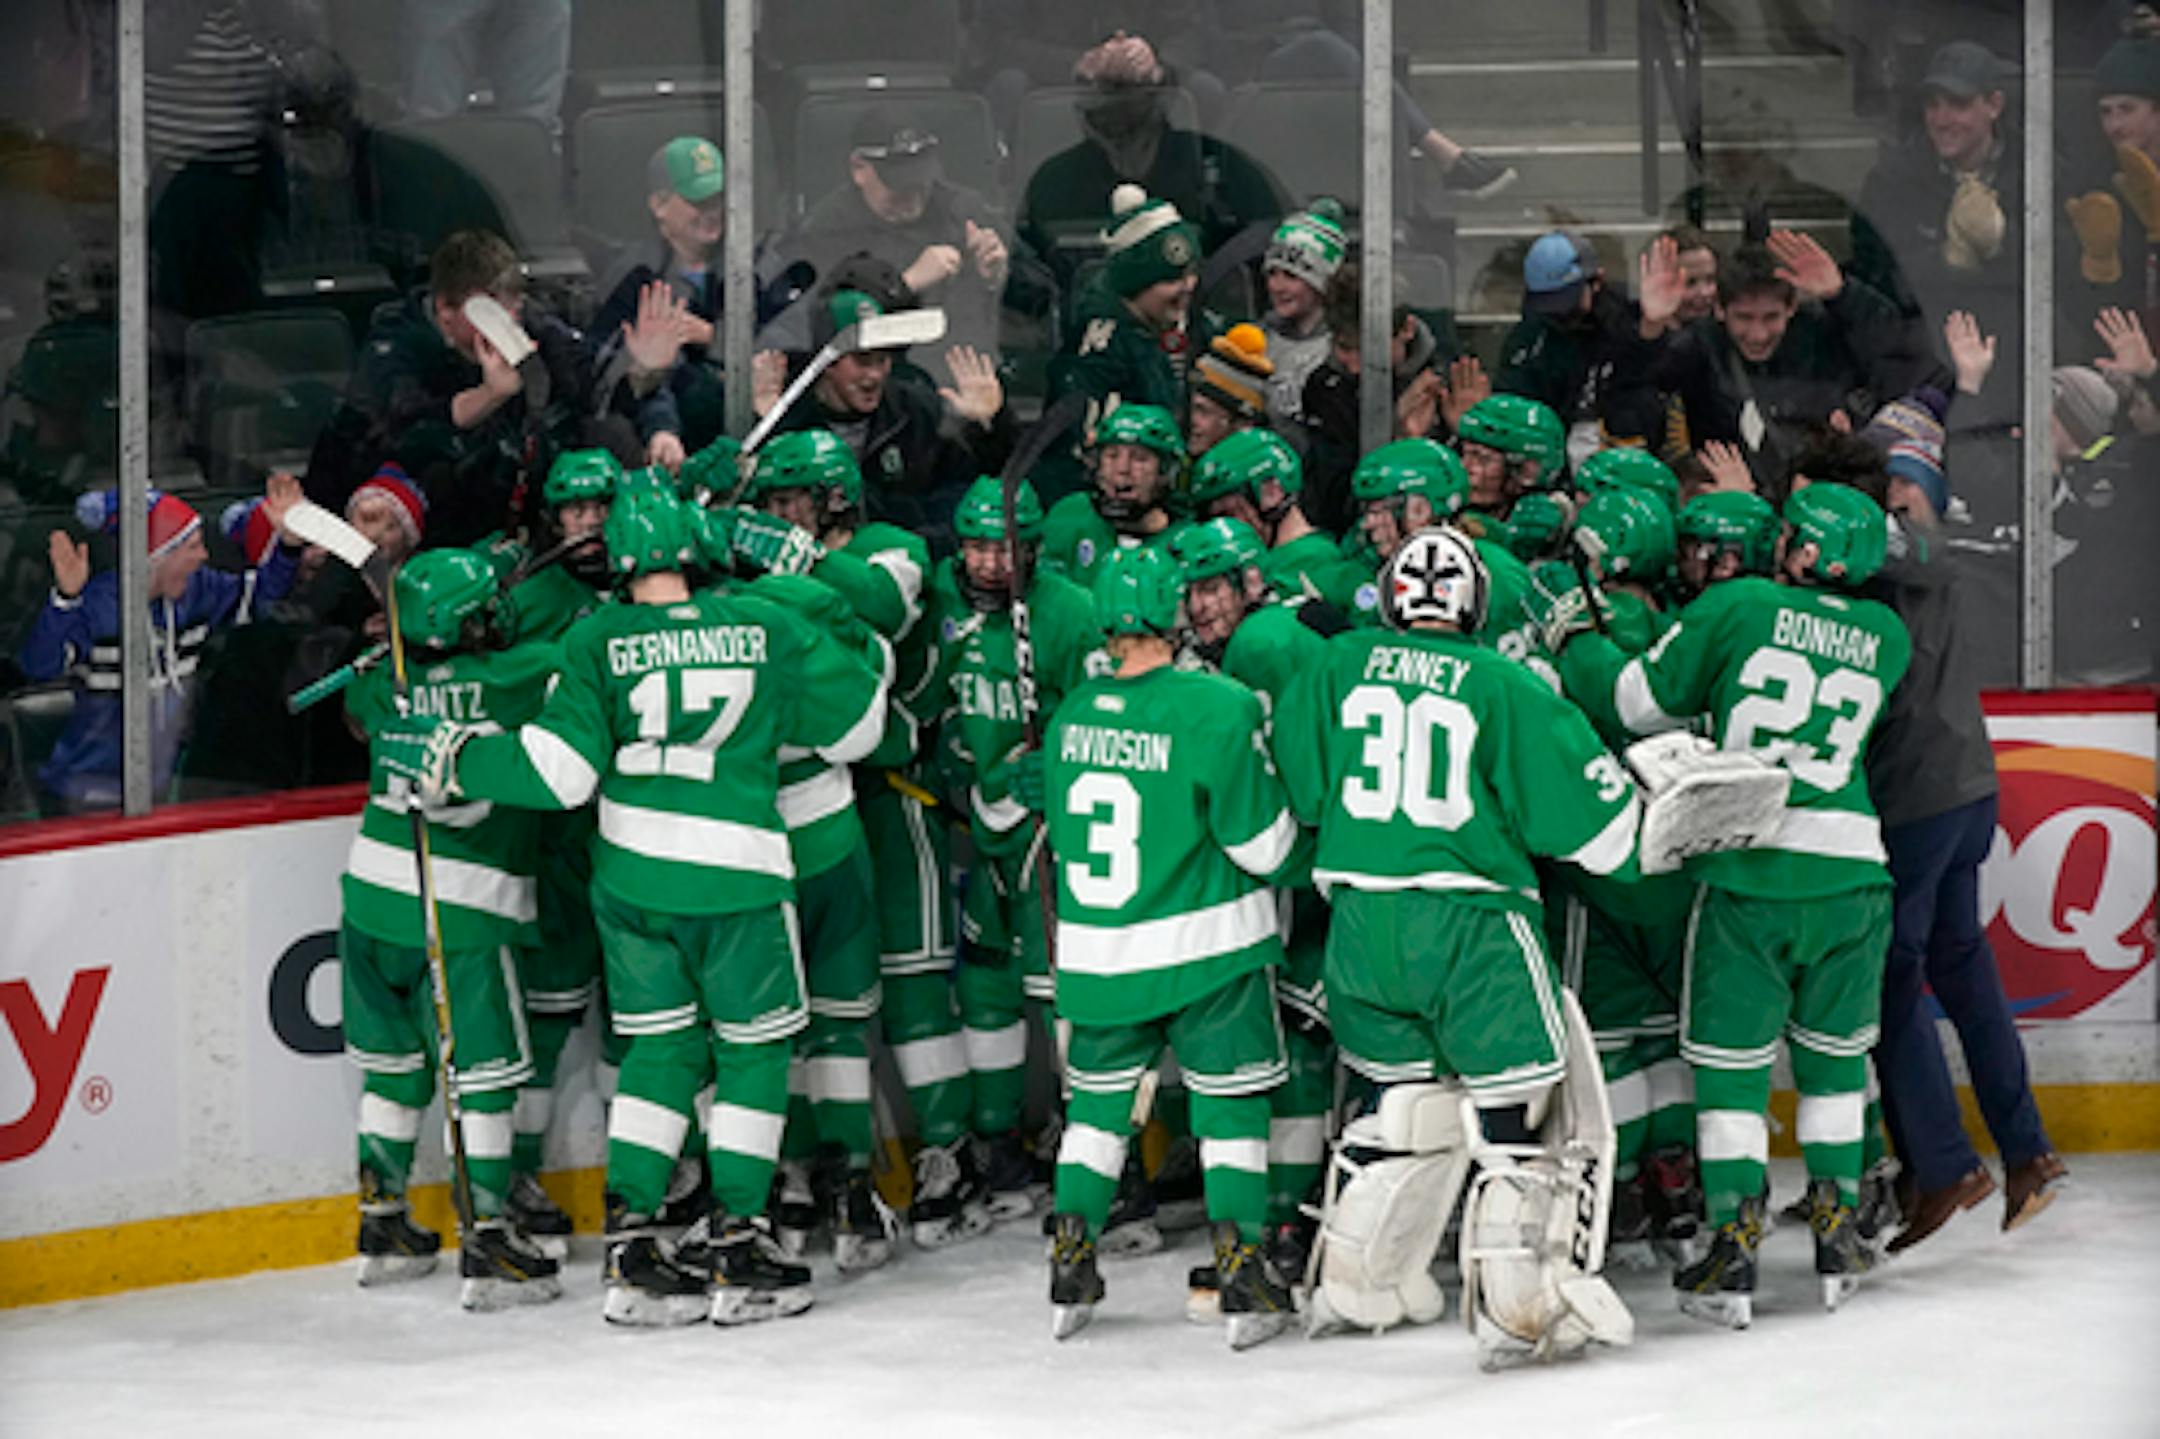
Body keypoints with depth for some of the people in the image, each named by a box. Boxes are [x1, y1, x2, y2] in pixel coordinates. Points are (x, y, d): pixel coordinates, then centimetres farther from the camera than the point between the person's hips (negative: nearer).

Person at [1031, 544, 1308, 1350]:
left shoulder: (1072, 713, 0)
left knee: (1098, 1098, 17)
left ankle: (1071, 1270, 17)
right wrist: (1299, 844, 8)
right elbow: (1262, 844, -13)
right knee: (1231, 1102, 6)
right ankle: (1243, 1278, 1)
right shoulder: (1217, 710, -17)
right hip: (1206, 949, -4)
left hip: (1097, 952, 4)